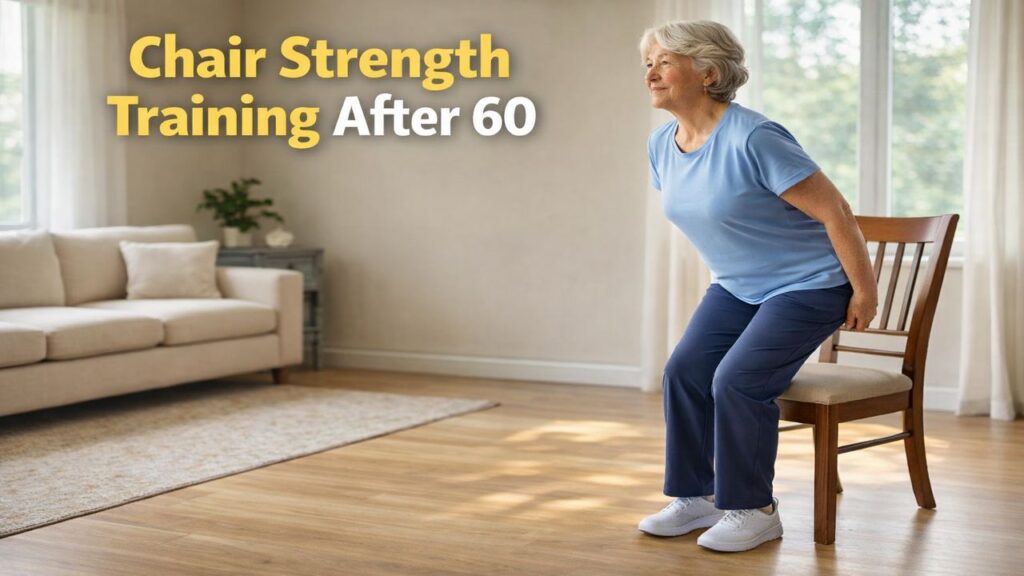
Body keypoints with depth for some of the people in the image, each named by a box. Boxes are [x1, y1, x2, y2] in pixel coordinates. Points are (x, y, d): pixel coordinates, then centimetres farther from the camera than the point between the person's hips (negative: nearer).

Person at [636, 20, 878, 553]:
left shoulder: (752, 139, -27)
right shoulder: (662, 144, -2)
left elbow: (834, 211, -23)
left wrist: (864, 293, -16)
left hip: (808, 286, -8)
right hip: (735, 287, 8)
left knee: (737, 380, -20)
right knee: (684, 371, -7)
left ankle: (754, 510, -2)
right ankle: (696, 497, 8)